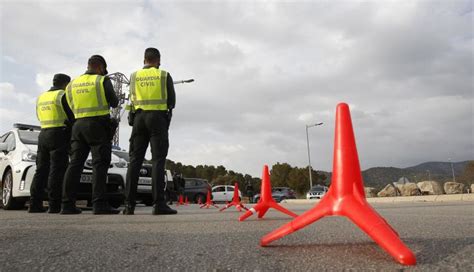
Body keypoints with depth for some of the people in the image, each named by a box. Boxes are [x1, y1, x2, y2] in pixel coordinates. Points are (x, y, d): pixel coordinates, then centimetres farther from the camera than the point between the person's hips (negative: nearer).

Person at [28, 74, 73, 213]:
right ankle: (54, 205, -9)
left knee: (41, 170, 8)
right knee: (57, 171, -8)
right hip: (58, 135, -7)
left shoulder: (41, 97, 19)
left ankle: (34, 204, 8)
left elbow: (41, 117, 20)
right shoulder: (62, 96, -5)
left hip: (43, 134, 8)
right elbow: (71, 116, -8)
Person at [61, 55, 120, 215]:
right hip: (98, 125, -5)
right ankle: (99, 204, -15)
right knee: (99, 164, -8)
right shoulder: (102, 81, -2)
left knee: (75, 164, 6)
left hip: (78, 125, 6)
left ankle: (67, 204, 5)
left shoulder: (72, 84, 15)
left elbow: (71, 107, 14)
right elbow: (114, 103, 0)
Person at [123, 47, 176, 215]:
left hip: (139, 117, 3)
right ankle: (159, 204, -10)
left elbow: (132, 99, 11)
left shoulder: (134, 76, 11)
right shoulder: (164, 75, 4)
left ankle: (129, 204, 4)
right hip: (158, 117, -3)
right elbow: (172, 101, 5)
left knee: (135, 160, 5)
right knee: (158, 160, -5)